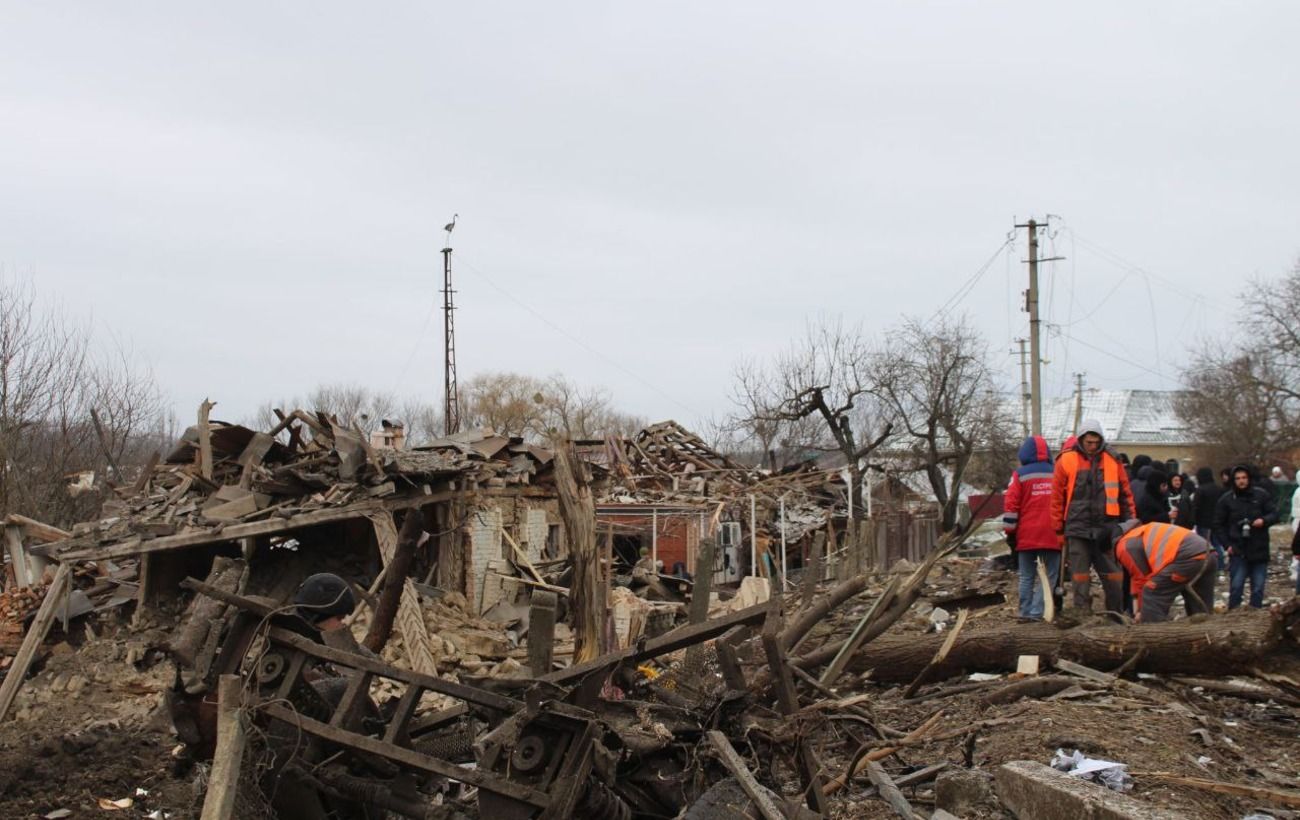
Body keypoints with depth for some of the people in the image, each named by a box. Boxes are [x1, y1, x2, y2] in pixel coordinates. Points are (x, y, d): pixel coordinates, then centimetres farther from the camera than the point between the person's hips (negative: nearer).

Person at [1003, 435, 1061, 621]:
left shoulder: (1020, 475, -1)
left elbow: (1010, 505, -5)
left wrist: (1010, 532, 2)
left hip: (1027, 536, 0)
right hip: (1053, 536, 0)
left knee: (1027, 577, 10)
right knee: (1048, 576, 1)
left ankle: (1025, 612, 9)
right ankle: (1037, 612, -10)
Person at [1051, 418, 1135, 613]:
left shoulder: (1113, 462, 7)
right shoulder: (1066, 461, 1)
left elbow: (1126, 495, 11)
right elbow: (1057, 498, 3)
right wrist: (1058, 529, 1)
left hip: (1107, 529, 2)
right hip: (1078, 529, -1)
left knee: (1113, 576, 5)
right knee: (1080, 576, 1)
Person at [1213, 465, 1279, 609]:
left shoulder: (1261, 495, 3)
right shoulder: (1226, 499, 2)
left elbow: (1274, 514, 5)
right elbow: (1219, 525, 7)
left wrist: (1264, 520, -16)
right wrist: (1227, 544, -2)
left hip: (1259, 550, 1)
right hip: (1238, 551, -1)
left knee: (1258, 587, 5)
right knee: (1236, 586, -4)